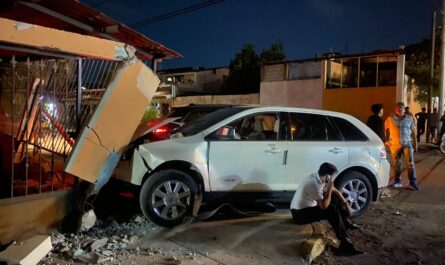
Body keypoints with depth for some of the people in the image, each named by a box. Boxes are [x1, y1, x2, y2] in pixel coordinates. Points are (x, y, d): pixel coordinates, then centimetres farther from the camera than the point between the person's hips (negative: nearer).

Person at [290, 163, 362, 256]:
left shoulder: (320, 177, -2)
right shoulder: (314, 184, -29)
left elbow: (335, 191, 11)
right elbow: (324, 206, -29)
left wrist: (346, 204, 5)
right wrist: (329, 188, -25)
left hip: (309, 206, 10)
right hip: (300, 214, -10)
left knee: (335, 198, 9)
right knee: (332, 210, -22)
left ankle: (347, 223, 24)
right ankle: (345, 244, -15)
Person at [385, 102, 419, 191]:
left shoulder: (409, 118, 7)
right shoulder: (390, 118, 2)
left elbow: (412, 131, 11)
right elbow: (386, 129, 6)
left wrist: (415, 142, 10)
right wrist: (387, 140, -3)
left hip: (407, 144, 1)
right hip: (395, 144, 0)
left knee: (410, 163, -5)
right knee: (397, 164, 7)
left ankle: (413, 182, 2)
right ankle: (397, 181, 19)